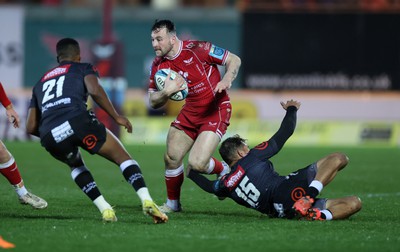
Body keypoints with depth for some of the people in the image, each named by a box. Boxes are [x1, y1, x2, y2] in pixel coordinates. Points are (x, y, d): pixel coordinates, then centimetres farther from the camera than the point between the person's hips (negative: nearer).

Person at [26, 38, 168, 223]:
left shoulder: (41, 82, 35)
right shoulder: (83, 69, 23)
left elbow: (31, 127, 27)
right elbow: (94, 91, -2)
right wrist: (116, 117, 5)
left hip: (49, 137, 4)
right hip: (77, 121, -4)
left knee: (76, 165, 32)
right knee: (123, 158, 8)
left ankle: (105, 210, 12)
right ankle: (147, 201, -15)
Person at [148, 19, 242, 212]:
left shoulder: (197, 49, -19)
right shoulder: (159, 66, -2)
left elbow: (234, 60, -10)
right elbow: (153, 102, 2)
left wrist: (226, 80, -28)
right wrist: (166, 92, -19)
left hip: (216, 110, -6)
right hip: (190, 112, 6)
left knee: (196, 163, -18)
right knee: (171, 158, 2)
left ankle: (224, 170, 16)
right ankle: (172, 203, 26)